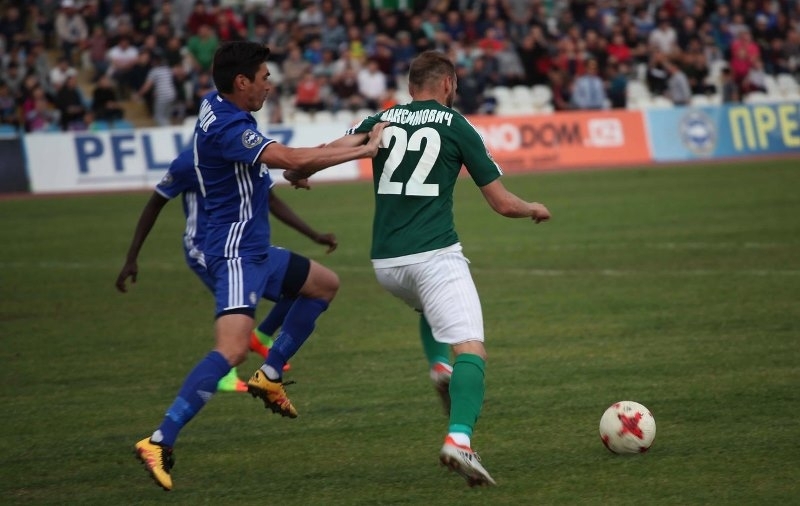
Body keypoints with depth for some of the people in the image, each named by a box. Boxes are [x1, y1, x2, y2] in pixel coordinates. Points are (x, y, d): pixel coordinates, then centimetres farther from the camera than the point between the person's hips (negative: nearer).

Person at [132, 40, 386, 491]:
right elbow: (293, 159, -31)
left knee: (325, 284, 26)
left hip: (255, 251, 11)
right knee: (233, 349, -24)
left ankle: (270, 376, 27)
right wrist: (366, 149, -22)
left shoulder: (218, 105, 7)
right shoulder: (226, 127, -23)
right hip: (235, 254, -11)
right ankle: (161, 441, -27)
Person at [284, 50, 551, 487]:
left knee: (429, 306, 37)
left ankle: (439, 365, 10)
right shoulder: (456, 126, 5)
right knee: (471, 350, -12)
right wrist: (534, 209, 27)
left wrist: (297, 173, 17)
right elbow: (502, 203, 6)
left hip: (384, 262, 5)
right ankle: (459, 439, -35)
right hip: (434, 254, -5)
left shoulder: (382, 120, 14)